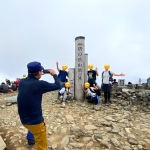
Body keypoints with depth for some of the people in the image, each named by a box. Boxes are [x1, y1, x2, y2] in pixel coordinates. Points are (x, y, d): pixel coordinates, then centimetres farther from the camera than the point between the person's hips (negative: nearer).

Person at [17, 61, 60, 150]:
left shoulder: (21, 82, -3)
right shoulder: (39, 84, -23)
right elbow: (57, 86, -14)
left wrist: (36, 76, 14)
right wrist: (54, 74, 1)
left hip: (24, 120, 8)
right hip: (35, 122, -8)